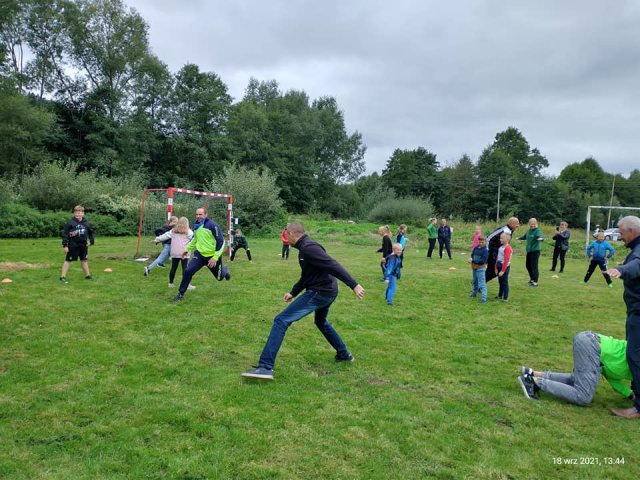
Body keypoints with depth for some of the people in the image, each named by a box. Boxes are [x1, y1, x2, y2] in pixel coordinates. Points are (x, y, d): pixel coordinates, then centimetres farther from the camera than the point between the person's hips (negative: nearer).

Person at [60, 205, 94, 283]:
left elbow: (90, 232, 17)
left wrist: (91, 241, 10)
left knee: (84, 260, 17)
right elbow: (65, 233, -11)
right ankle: (62, 277, 5)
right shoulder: (70, 223, -11)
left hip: (83, 245, 5)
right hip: (73, 245, -5)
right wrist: (65, 245, -14)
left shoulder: (86, 223, 2)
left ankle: (87, 275, 29)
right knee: (68, 260, -1)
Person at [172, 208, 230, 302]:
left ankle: (225, 270, 51)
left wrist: (215, 258, -22)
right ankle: (181, 294, 2)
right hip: (199, 254, 4)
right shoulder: (196, 226, 2)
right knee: (187, 271, -14)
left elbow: (221, 241, -19)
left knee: (219, 277, 14)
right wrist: (187, 249, 19)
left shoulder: (212, 225, -19)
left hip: (212, 256, -4)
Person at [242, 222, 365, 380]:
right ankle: (344, 354, 48)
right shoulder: (306, 247, 16)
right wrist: (293, 292, 29)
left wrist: (353, 285, -27)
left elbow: (333, 266, -24)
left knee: (281, 320, -12)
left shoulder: (308, 248, -17)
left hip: (319, 293, -10)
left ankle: (266, 367, -17)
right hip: (328, 292, 10)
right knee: (321, 322, 36)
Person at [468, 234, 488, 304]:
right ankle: (474, 293, 43)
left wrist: (473, 261, -25)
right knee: (475, 282, 25)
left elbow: (483, 261, -22)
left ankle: (484, 298, -9)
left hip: (480, 269, -7)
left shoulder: (485, 250, -16)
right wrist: (470, 259, -12)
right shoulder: (476, 248, 2)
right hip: (474, 268, 7)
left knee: (482, 284, -9)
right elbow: (472, 255, 12)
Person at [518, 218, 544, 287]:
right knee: (528, 266, 18)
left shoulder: (538, 231, -13)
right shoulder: (528, 231, 10)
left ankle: (535, 282, -4)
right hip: (529, 251, 8)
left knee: (534, 266, -9)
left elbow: (541, 236, -34)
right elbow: (525, 236, 31)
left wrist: (541, 238, -58)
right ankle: (532, 278, 36)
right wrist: (519, 238, 49)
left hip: (535, 251, -8)